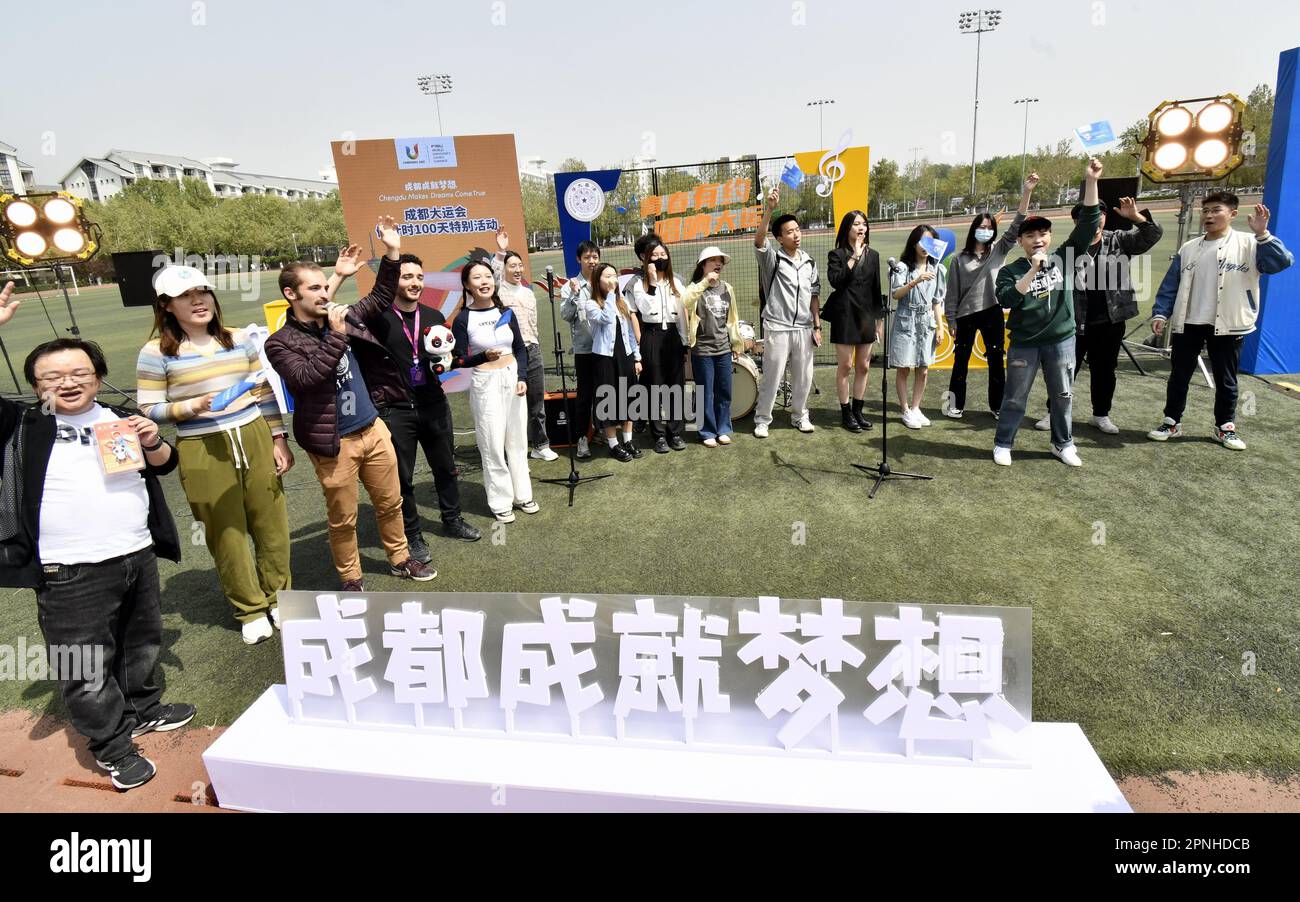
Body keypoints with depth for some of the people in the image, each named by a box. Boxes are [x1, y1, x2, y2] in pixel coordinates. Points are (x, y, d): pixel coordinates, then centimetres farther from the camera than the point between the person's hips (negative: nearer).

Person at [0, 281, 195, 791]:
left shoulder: (121, 418, 10)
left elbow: (164, 465, 17)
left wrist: (152, 442, -6)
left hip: (136, 556, 5)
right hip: (71, 574, -4)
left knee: (142, 643, 21)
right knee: (85, 670, 2)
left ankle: (143, 710, 43)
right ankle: (112, 747, 19)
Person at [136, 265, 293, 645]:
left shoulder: (239, 339, 6)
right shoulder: (156, 352, -3)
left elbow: (265, 391, 10)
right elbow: (148, 410, -3)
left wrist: (279, 440, 8)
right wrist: (188, 408, -20)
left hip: (255, 441, 3)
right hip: (203, 453, -2)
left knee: (271, 521, 9)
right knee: (225, 532, 8)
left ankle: (277, 595, 30)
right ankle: (251, 610, 25)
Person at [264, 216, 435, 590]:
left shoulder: (342, 318, 6)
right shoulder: (280, 343, -10)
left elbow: (381, 298, 16)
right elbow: (307, 378, -25)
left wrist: (392, 253, 6)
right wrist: (336, 336, -25)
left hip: (374, 428, 5)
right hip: (334, 442, -5)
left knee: (390, 502, 17)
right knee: (343, 519, 8)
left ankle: (400, 559, 36)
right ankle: (351, 580, 27)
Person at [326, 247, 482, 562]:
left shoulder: (434, 317, 6)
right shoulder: (377, 315, -8)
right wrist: (338, 277, -25)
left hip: (433, 405, 4)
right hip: (395, 409, -4)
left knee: (446, 467, 17)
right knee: (402, 478, 7)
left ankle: (452, 520, 37)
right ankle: (413, 537, 24)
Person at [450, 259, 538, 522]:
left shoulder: (506, 313, 5)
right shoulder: (463, 319, -7)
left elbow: (520, 349, 10)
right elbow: (457, 361, -7)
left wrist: (522, 377, -4)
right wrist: (484, 356, -24)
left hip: (513, 378, 4)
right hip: (485, 383, -4)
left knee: (517, 440, 11)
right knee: (493, 444, 0)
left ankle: (522, 494, 25)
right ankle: (500, 501, 13)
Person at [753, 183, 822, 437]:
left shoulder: (808, 262, 10)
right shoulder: (772, 257, -4)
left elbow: (813, 296, 13)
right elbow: (759, 239, -25)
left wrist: (817, 326, 8)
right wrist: (769, 207, -34)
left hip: (803, 328, 5)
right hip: (777, 328, -4)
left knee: (803, 377, 11)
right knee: (772, 378, 1)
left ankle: (799, 416, 28)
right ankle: (762, 420, 14)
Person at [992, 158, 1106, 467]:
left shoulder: (1064, 258, 1)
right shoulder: (1011, 270, -4)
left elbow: (1088, 223, -7)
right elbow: (1006, 300, -19)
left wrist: (1090, 181, -16)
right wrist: (1033, 271, -23)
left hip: (1061, 340, 2)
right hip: (1024, 343, -2)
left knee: (1062, 395, 13)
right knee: (1015, 398, 5)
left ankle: (1063, 444, 28)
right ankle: (1002, 444, 18)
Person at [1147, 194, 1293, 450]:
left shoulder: (1248, 244, -3)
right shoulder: (1188, 249, 8)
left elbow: (1282, 262, -17)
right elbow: (1170, 285, 7)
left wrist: (1262, 235, -27)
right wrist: (1160, 313, -3)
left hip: (1227, 326, -3)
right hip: (1187, 324, 3)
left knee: (1226, 380, 9)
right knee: (1178, 376, 8)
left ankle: (1225, 427, 22)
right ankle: (1171, 422, 20)